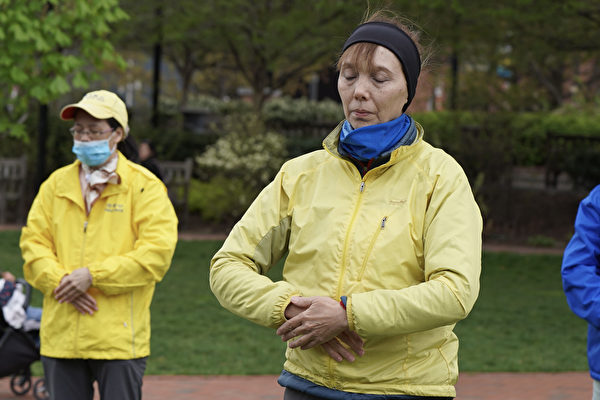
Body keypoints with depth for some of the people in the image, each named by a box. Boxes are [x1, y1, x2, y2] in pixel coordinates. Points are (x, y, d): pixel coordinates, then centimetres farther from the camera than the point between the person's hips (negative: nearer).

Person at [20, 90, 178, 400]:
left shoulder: (144, 186, -1)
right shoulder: (56, 184, 13)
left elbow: (156, 252, -11)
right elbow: (33, 242, 8)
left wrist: (94, 275, -15)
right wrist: (59, 280, -11)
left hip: (120, 337, -4)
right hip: (61, 336, 4)